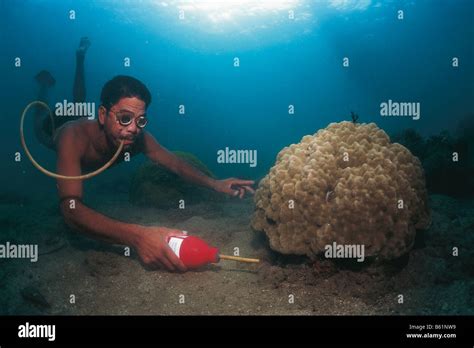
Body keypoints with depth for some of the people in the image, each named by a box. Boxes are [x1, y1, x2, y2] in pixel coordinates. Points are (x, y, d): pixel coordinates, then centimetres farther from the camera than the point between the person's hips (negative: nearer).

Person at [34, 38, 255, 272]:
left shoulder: (140, 139, -45)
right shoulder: (74, 138, -56)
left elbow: (176, 163, -31)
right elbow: (71, 209, -67)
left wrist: (214, 184, -52)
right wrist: (137, 236, -82)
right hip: (60, 129, -3)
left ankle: (81, 58, 49)